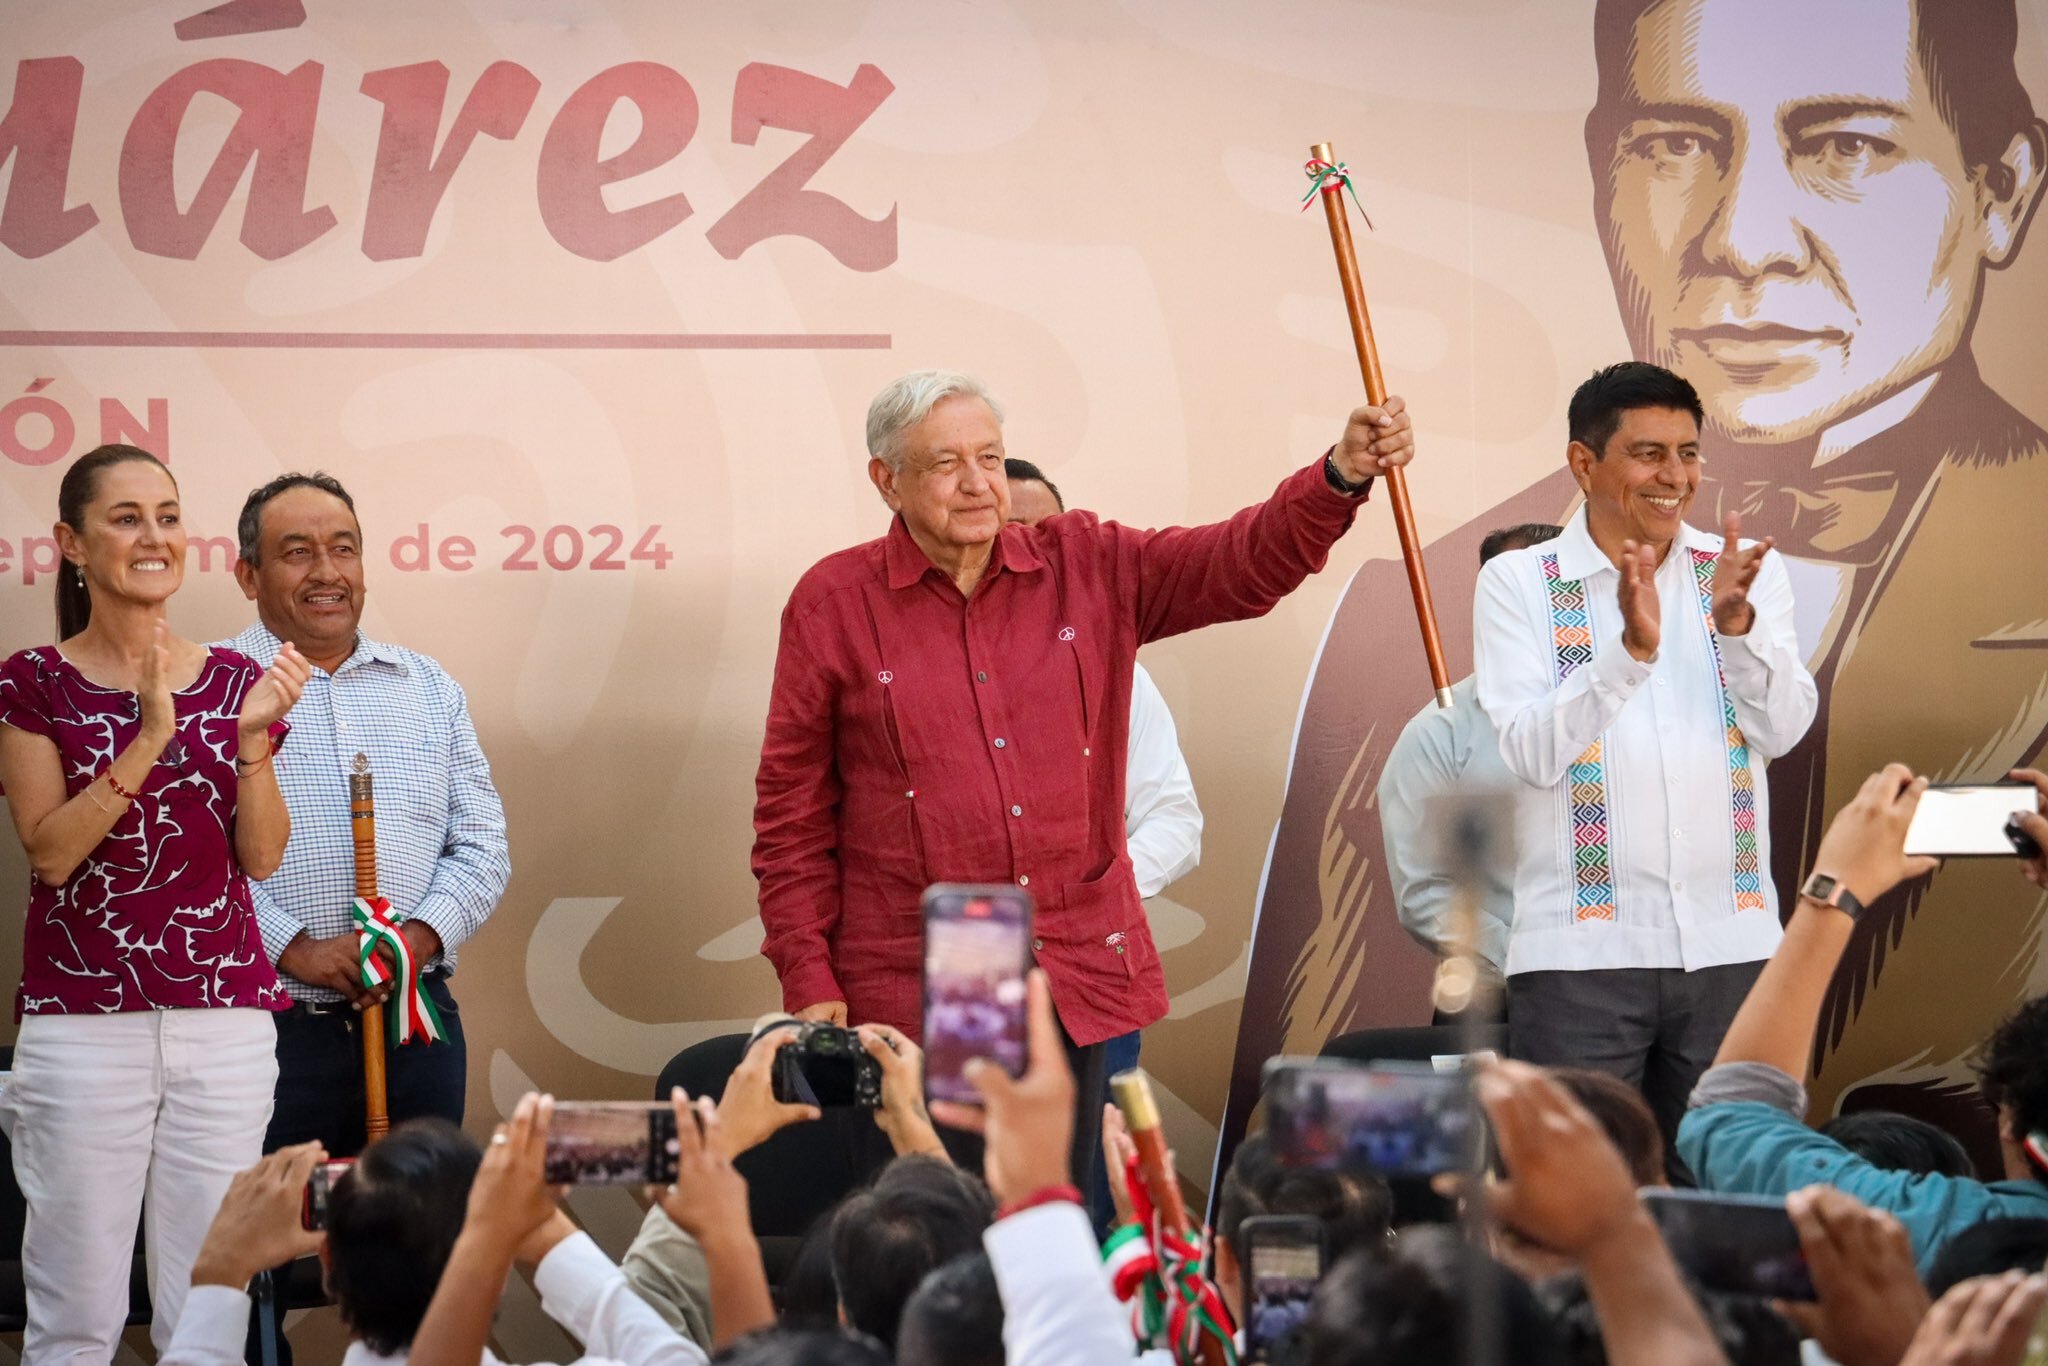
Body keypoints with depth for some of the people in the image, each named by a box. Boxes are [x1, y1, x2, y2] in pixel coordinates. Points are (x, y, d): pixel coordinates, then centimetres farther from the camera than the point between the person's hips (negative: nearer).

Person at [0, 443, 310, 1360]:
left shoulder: (235, 682, 9)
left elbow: (262, 859, 5)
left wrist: (252, 736, -10)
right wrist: (149, 740, -17)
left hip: (224, 1020, 3)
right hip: (82, 1021, -3)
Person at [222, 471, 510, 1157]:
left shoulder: (429, 687, 17)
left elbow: (483, 843, 12)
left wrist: (421, 933, -6)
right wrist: (293, 948, -17)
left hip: (416, 1018, 4)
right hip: (268, 1020, -4)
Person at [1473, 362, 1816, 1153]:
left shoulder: (1746, 572, 8)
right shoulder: (1518, 583, 0)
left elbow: (1782, 729, -3)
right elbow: (1532, 753, -10)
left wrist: (1736, 622, -20)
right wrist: (1632, 649, -23)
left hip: (1730, 943, 3)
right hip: (1582, 950, -3)